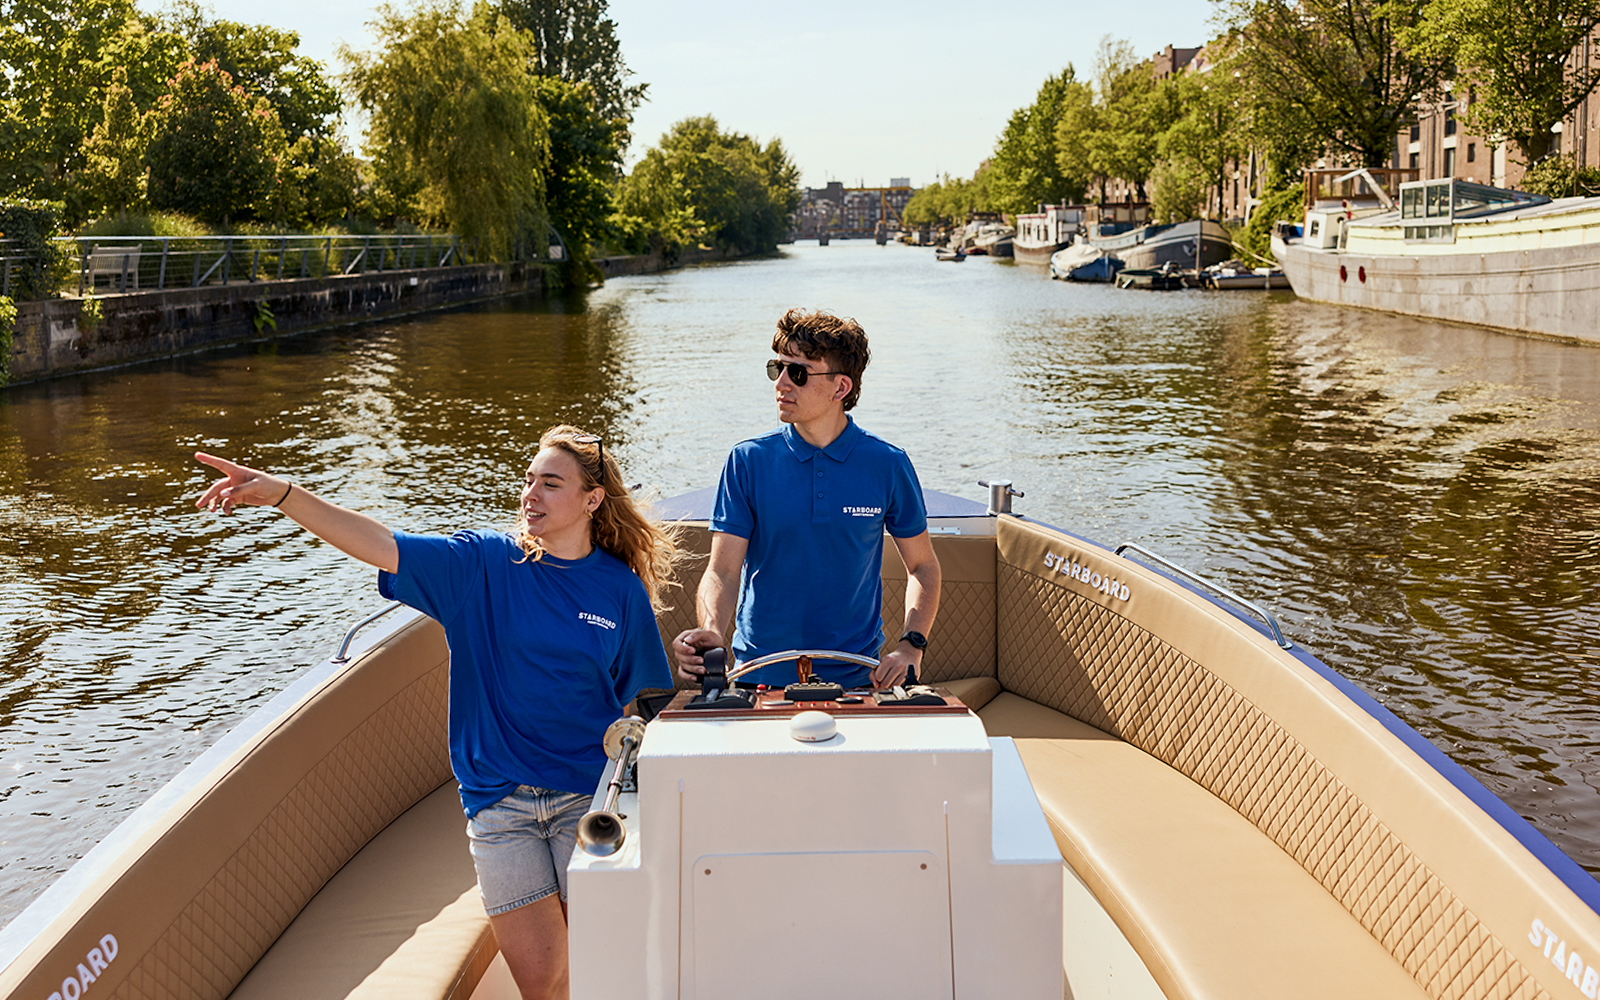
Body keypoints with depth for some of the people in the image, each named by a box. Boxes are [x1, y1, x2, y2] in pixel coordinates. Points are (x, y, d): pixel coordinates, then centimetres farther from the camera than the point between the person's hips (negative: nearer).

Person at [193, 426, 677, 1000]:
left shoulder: (623, 591, 0)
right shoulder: (483, 565, -2)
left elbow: (648, 705, 6)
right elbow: (379, 546, -12)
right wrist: (281, 494, -24)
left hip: (588, 800, 0)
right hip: (499, 800, 0)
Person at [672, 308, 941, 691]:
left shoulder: (886, 465, 0)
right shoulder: (747, 462, -1)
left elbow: (923, 566, 11)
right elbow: (722, 571, -5)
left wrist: (912, 645, -5)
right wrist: (710, 632, -25)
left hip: (855, 676, 0)